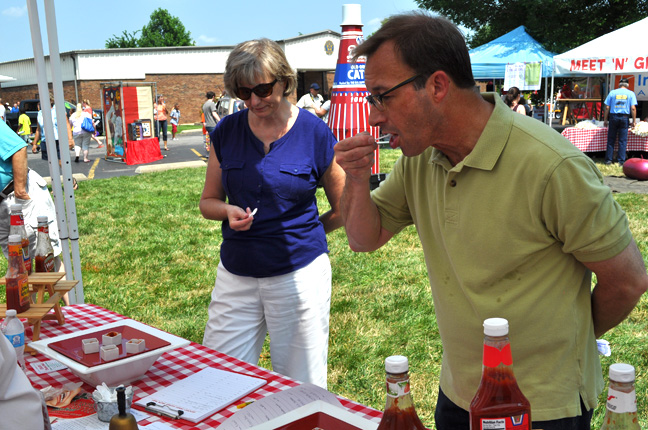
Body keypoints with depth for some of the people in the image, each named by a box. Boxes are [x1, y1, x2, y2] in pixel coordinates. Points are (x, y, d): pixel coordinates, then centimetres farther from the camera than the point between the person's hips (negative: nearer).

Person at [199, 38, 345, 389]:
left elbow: (343, 209, 5)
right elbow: (208, 201, 11)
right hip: (236, 274, 3)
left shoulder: (313, 133, -5)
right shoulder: (226, 132, 3)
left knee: (300, 391, 8)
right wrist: (228, 211, -10)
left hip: (298, 274, -3)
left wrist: (299, 234, 8)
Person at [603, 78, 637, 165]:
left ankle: (608, 160, 5)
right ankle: (621, 161, 4)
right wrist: (634, 120, 2)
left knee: (611, 139, 6)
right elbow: (633, 108, -4)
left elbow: (607, 108, 2)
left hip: (613, 116, 1)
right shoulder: (631, 93, 3)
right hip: (624, 117, 0)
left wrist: (605, 120, 8)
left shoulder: (612, 92, 5)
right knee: (623, 140, 4)